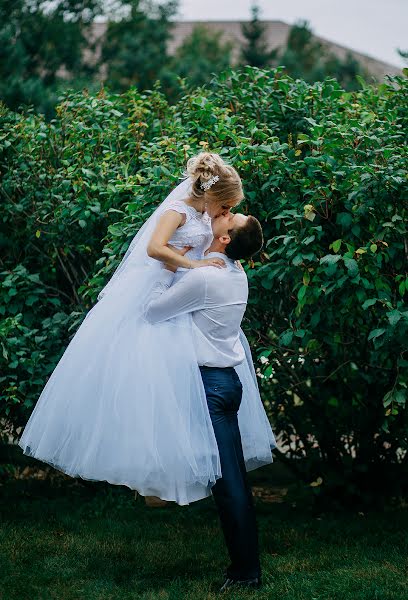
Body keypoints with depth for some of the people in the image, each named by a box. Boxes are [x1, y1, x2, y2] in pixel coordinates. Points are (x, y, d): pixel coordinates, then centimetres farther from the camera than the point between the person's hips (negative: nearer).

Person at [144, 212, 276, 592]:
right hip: (228, 380, 9)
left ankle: (246, 571, 2)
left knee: (226, 481, -4)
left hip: (209, 384, -9)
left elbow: (153, 311, -10)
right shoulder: (237, 275, 8)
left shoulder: (202, 278, -19)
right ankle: (246, 564, 16)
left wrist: (169, 269, -4)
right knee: (234, 478, 11)